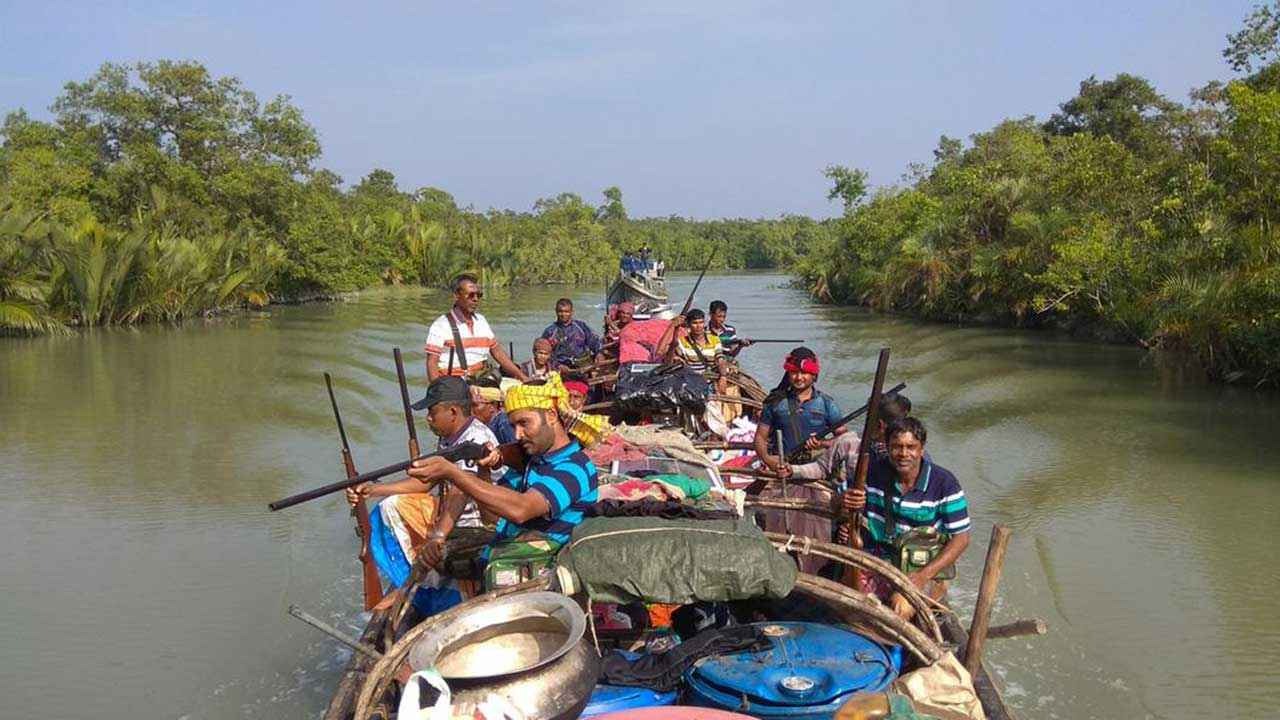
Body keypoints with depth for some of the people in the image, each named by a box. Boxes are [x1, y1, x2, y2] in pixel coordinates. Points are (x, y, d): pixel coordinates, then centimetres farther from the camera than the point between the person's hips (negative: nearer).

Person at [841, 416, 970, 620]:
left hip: (925, 567, -3)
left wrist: (923, 576, -21)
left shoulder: (943, 483, -11)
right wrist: (846, 503, -20)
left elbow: (961, 538, -10)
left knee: (901, 606, -30)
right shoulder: (873, 472, -3)